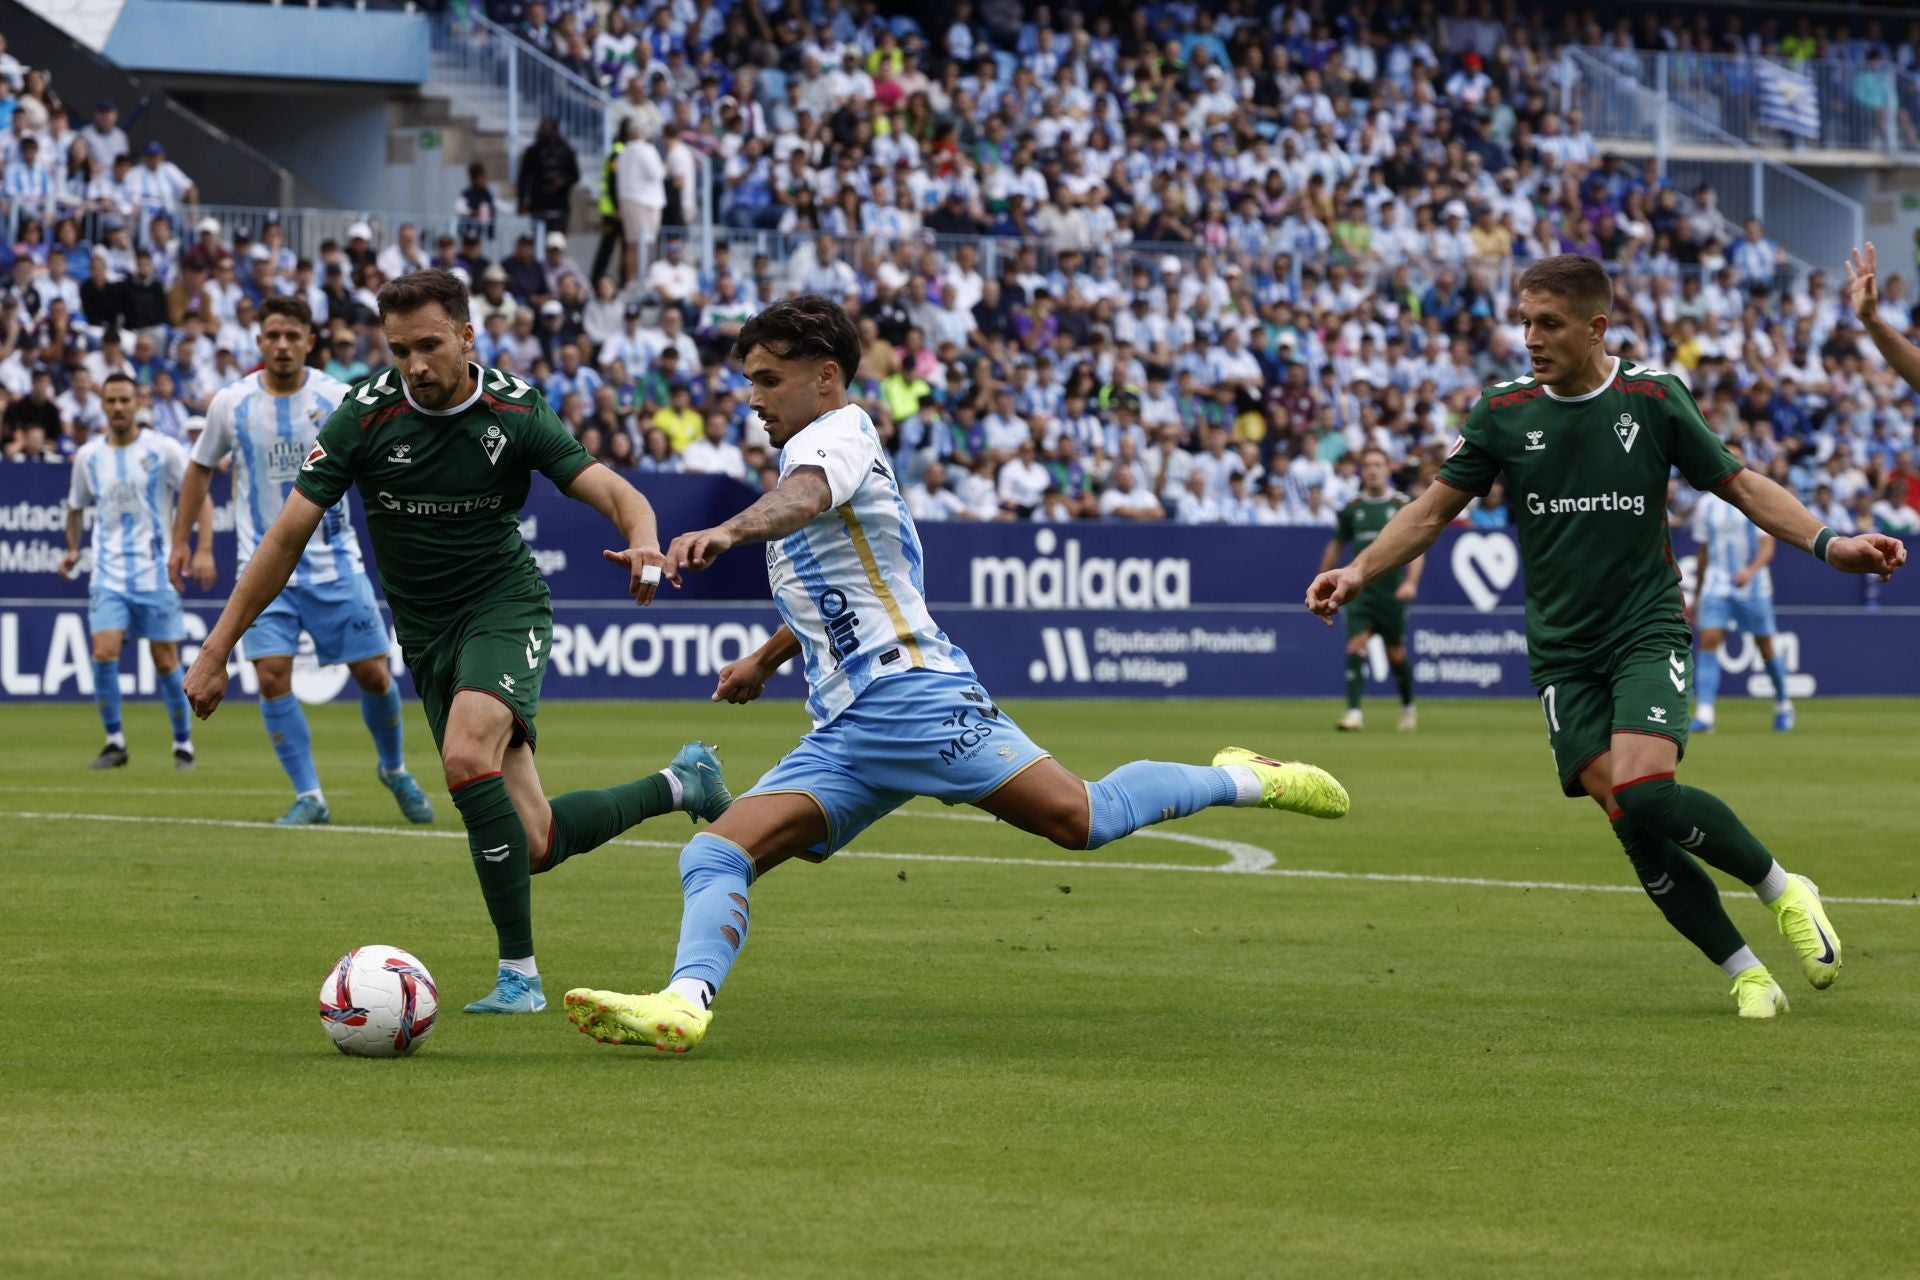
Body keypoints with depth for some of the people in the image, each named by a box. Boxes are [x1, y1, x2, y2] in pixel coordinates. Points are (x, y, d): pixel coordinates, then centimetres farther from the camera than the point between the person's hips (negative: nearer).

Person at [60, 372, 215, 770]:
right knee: (104, 653, -14)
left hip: (155, 572, -2)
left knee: (166, 662, 1)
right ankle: (114, 742, -2)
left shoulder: (164, 450, -4)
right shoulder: (88, 456, 5)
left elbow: (200, 498, -3)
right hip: (108, 576, 2)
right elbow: (76, 506, 22)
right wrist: (72, 548, 10)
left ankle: (183, 744, 16)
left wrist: (204, 550, -14)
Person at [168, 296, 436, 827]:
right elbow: (201, 468, 13)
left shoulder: (337, 399, -6)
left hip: (335, 563, 0)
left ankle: (395, 770, 28)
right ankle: (309, 798, -3)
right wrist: (180, 538, 13)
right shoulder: (231, 404, -2)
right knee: (272, 677, -13)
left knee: (372, 673, 0)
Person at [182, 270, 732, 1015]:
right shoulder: (365, 416, -8)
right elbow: (289, 534, -5)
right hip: (427, 634, 3)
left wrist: (643, 541, -39)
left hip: (505, 605, -3)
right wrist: (218, 648, -7)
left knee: (466, 756, -33)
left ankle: (519, 973, -24)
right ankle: (678, 786, 26)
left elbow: (612, 490, -14)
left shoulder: (515, 412, -11)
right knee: (535, 843, -2)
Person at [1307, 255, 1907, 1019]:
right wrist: (1359, 571, -5)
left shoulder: (1653, 398, -4)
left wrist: (1826, 544, -9)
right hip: (1562, 653, 2)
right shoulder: (1503, 412, 1)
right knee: (1633, 830, -11)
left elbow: (1741, 486, 4)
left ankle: (1783, 890, -1)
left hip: (1647, 632, -2)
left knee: (1643, 791, -25)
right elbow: (1436, 507, 8)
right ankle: (1745, 973, 2)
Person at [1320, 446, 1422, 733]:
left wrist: (1410, 581, -18)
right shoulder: (1352, 508, 6)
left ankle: (1408, 708, 30)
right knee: (1356, 647, -14)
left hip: (1392, 591, -1)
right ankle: (1354, 713, -17)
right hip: (1359, 589, 1)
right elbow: (1336, 546, 18)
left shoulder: (1403, 506, -1)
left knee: (1396, 654, 7)